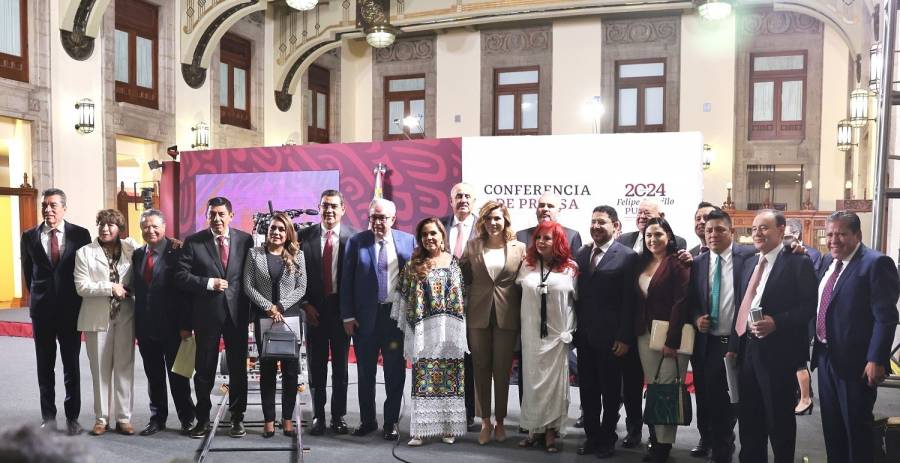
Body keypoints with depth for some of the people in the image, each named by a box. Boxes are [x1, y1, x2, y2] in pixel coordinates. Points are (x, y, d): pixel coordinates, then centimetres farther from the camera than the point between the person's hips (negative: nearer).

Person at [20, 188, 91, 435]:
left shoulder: (80, 234, -4)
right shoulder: (30, 237, 1)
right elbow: (28, 272, 12)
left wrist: (79, 300, 4)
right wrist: (37, 298, 14)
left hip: (71, 310, -1)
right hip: (42, 311, 1)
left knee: (72, 365, 7)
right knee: (45, 366, 9)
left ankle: (72, 417, 17)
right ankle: (48, 417, 20)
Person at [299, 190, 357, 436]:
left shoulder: (353, 236, -5)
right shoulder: (305, 236, 0)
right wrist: (305, 304, -5)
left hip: (342, 309, -1)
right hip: (314, 309, 1)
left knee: (340, 365, 9)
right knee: (316, 365, 9)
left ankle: (338, 417, 20)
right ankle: (318, 416, 20)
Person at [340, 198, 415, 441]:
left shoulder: (408, 241, 1)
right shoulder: (357, 241, -1)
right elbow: (347, 281, 0)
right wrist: (348, 316, -4)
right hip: (365, 316, 0)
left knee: (395, 372, 6)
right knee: (365, 372, 12)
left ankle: (391, 422, 20)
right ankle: (367, 420, 27)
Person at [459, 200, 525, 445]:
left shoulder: (520, 248, 2)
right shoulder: (472, 247, 4)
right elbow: (464, 279, 5)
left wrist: (522, 318, -1)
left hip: (506, 317, -1)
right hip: (478, 316, 1)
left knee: (502, 370, 7)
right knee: (481, 369, 7)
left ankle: (500, 421, 22)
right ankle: (485, 421, 19)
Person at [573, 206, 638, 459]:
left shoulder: (627, 257, -7)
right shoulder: (581, 254, 9)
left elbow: (629, 301, -10)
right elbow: (577, 294, 8)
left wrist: (625, 337, -13)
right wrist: (575, 329, 2)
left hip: (610, 337, -5)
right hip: (584, 335, 5)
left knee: (610, 391, 10)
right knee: (588, 390, 12)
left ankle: (607, 438, 24)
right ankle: (592, 436, 25)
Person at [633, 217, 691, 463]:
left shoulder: (678, 263, -9)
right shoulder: (642, 263, 11)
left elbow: (680, 303, -15)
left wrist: (671, 340, -18)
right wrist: (634, 333, 7)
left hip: (670, 336, -6)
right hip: (645, 336, 6)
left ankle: (664, 443, 8)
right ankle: (656, 439, 17)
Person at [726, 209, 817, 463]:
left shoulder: (798, 263, -7)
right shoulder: (750, 263, 14)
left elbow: (809, 306, -13)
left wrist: (776, 323, -23)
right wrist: (734, 345, 11)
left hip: (778, 350, -7)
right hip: (748, 348, 7)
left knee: (779, 417, 6)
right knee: (748, 414, 15)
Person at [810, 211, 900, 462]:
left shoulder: (876, 263, -14)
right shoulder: (828, 261, 10)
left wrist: (876, 360, -21)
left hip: (856, 361, -7)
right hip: (826, 357, 7)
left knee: (857, 426, 6)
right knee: (831, 423, 18)